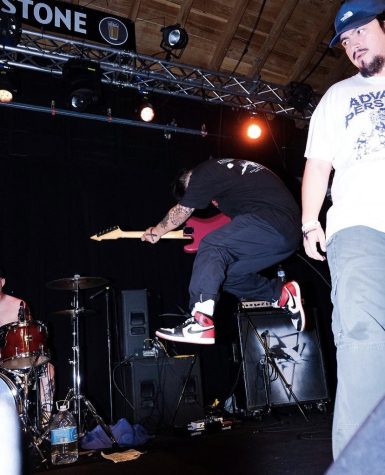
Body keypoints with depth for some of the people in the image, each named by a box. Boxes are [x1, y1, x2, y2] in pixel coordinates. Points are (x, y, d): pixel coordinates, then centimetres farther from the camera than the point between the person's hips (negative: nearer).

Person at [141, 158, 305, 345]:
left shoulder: (203, 173, 1)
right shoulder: (227, 168, 27)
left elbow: (181, 212, 10)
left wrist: (157, 231, 26)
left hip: (273, 221, -9)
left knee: (211, 247, -14)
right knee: (225, 272, 10)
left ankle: (200, 324, -21)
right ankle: (283, 294, 11)